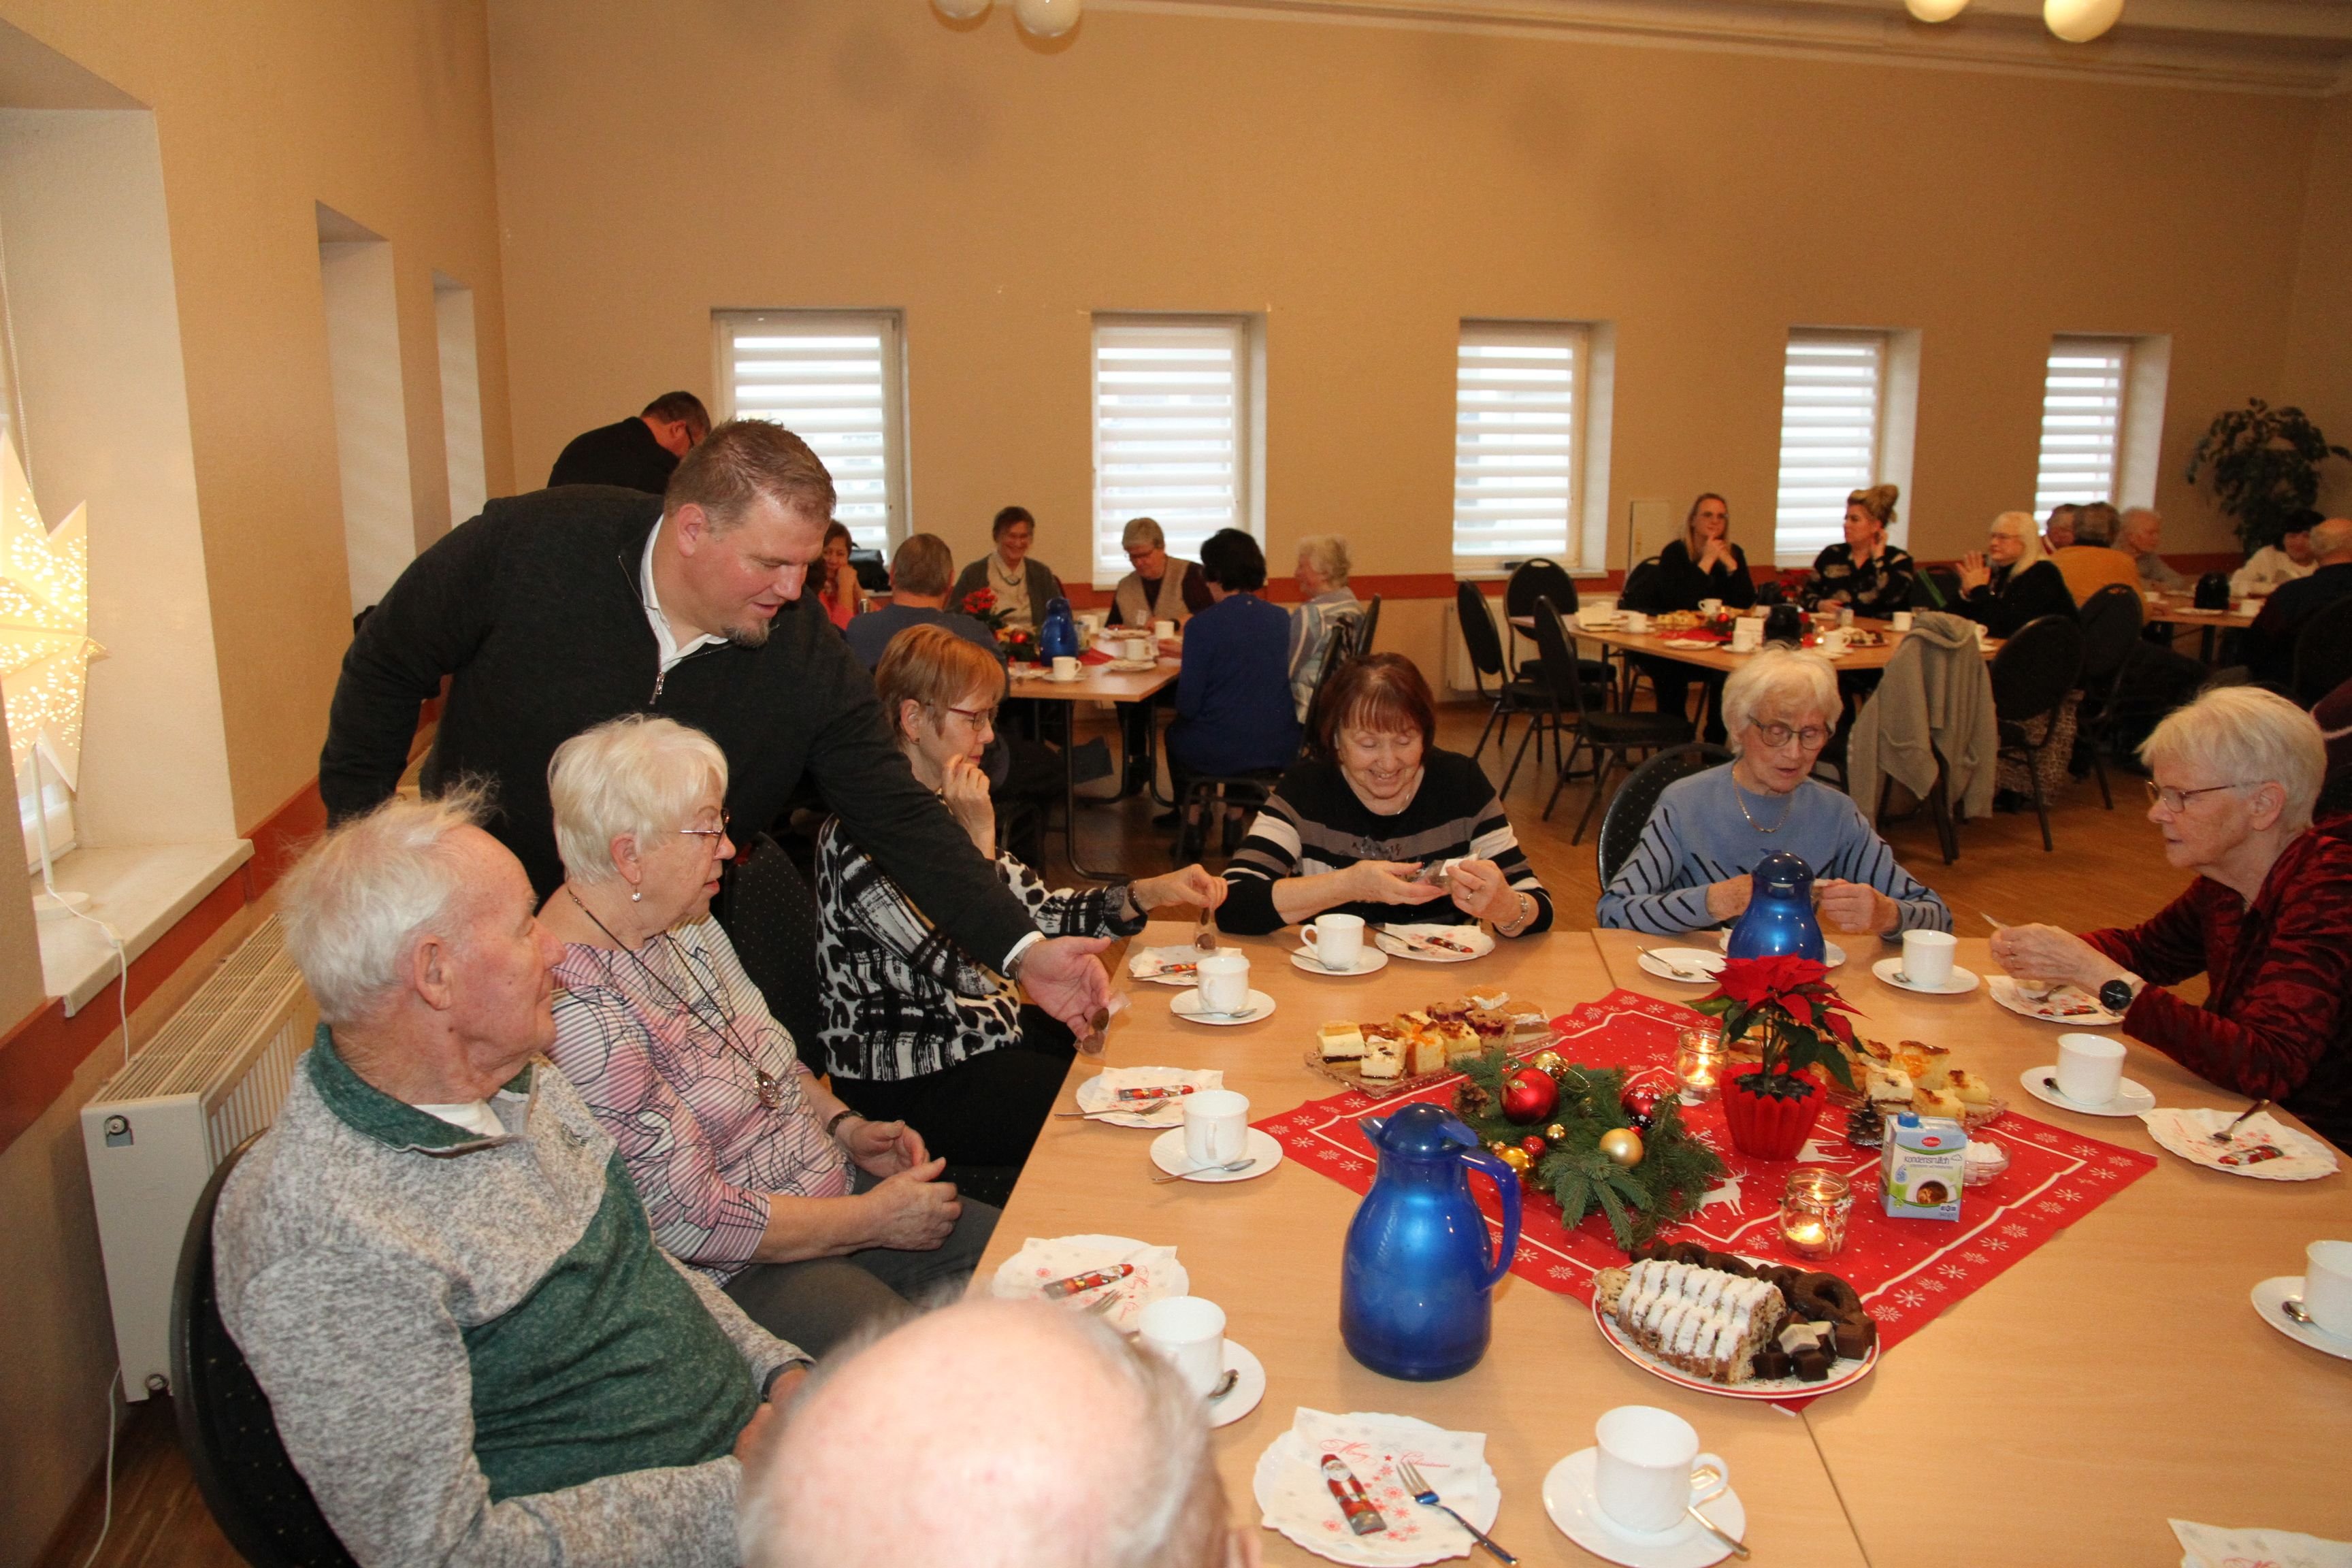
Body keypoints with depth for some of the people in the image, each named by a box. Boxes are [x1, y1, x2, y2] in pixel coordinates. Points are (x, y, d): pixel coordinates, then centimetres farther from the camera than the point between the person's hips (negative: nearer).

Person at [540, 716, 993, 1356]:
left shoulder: (687, 924, 4)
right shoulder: (578, 1008, -25)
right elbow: (687, 1220, -23)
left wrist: (846, 1127, 2)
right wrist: (872, 1221, -15)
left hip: (829, 1185, 9)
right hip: (733, 1273, -9)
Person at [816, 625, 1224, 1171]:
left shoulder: (939, 809, 5)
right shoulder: (858, 837, -24)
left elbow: (1038, 908, 6)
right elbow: (972, 969, -27)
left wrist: (1152, 891, -6)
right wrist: (980, 837, -23)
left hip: (978, 1032, 9)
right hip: (910, 1084, -9)